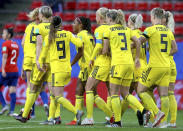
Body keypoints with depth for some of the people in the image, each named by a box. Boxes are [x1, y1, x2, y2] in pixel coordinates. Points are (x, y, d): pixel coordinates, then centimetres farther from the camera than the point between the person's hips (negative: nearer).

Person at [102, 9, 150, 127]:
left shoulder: (109, 30, 0)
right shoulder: (126, 29, 16)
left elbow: (105, 51, 1)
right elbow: (137, 42, 8)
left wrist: (103, 52, 24)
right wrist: (137, 58, 15)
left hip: (118, 64, -6)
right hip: (129, 63, 6)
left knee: (114, 93, 0)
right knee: (125, 93, 13)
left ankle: (117, 122, -3)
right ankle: (144, 111, -5)